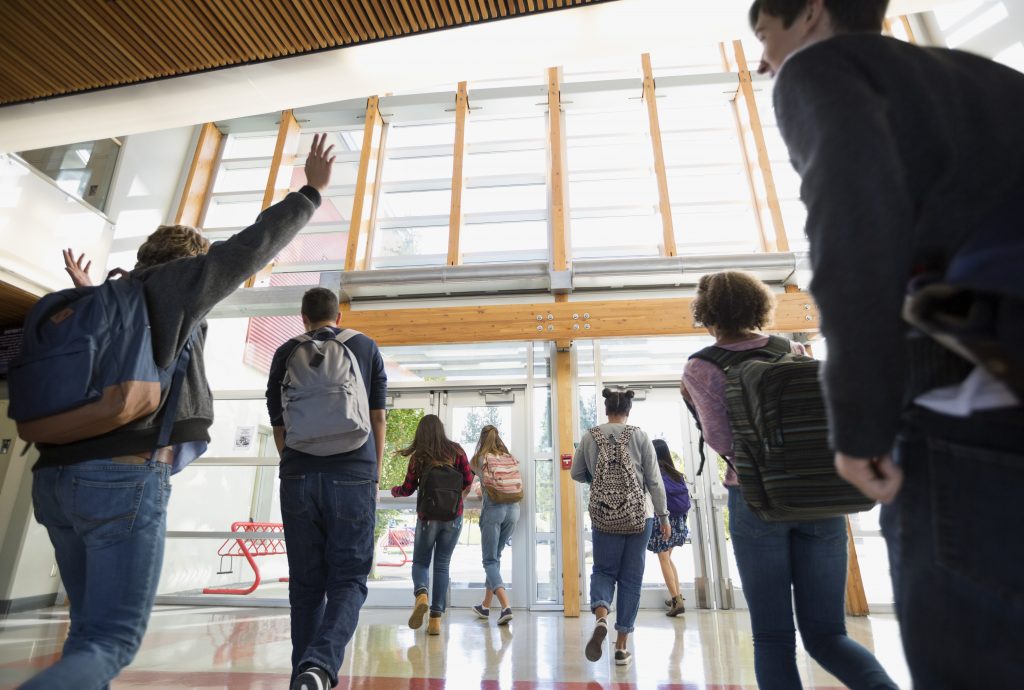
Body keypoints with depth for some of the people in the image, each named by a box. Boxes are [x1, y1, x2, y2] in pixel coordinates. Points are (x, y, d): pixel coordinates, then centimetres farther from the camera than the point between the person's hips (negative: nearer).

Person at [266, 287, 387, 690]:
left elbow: (278, 425, 14)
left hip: (298, 477, 2)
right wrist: (374, 475, 16)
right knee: (348, 579, 4)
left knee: (306, 583, 13)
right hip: (353, 475, -1)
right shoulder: (365, 347, 9)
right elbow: (378, 417, 7)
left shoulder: (285, 353, 11)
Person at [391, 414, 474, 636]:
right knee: (442, 565, 11)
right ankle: (436, 619, 7)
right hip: (453, 517, 1)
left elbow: (408, 489, 2)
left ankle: (421, 594, -15)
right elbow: (469, 480, -1)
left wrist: (393, 490, 23)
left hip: (427, 516, -1)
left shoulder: (418, 456, -4)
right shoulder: (456, 450, -1)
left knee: (420, 562, 14)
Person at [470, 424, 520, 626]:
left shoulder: (481, 459, 3)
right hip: (513, 508, 5)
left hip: (493, 509, -5)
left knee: (490, 560, 1)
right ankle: (485, 606, 29)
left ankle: (506, 607, -16)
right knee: (496, 557, 18)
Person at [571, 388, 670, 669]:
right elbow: (654, 480, -3)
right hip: (639, 514, 0)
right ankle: (621, 646, 14)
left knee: (604, 569, 14)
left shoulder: (590, 437, -1)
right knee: (631, 577, 10)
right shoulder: (640, 437, -4)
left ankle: (601, 618, -14)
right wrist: (663, 516, 5)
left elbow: (576, 473, 7)